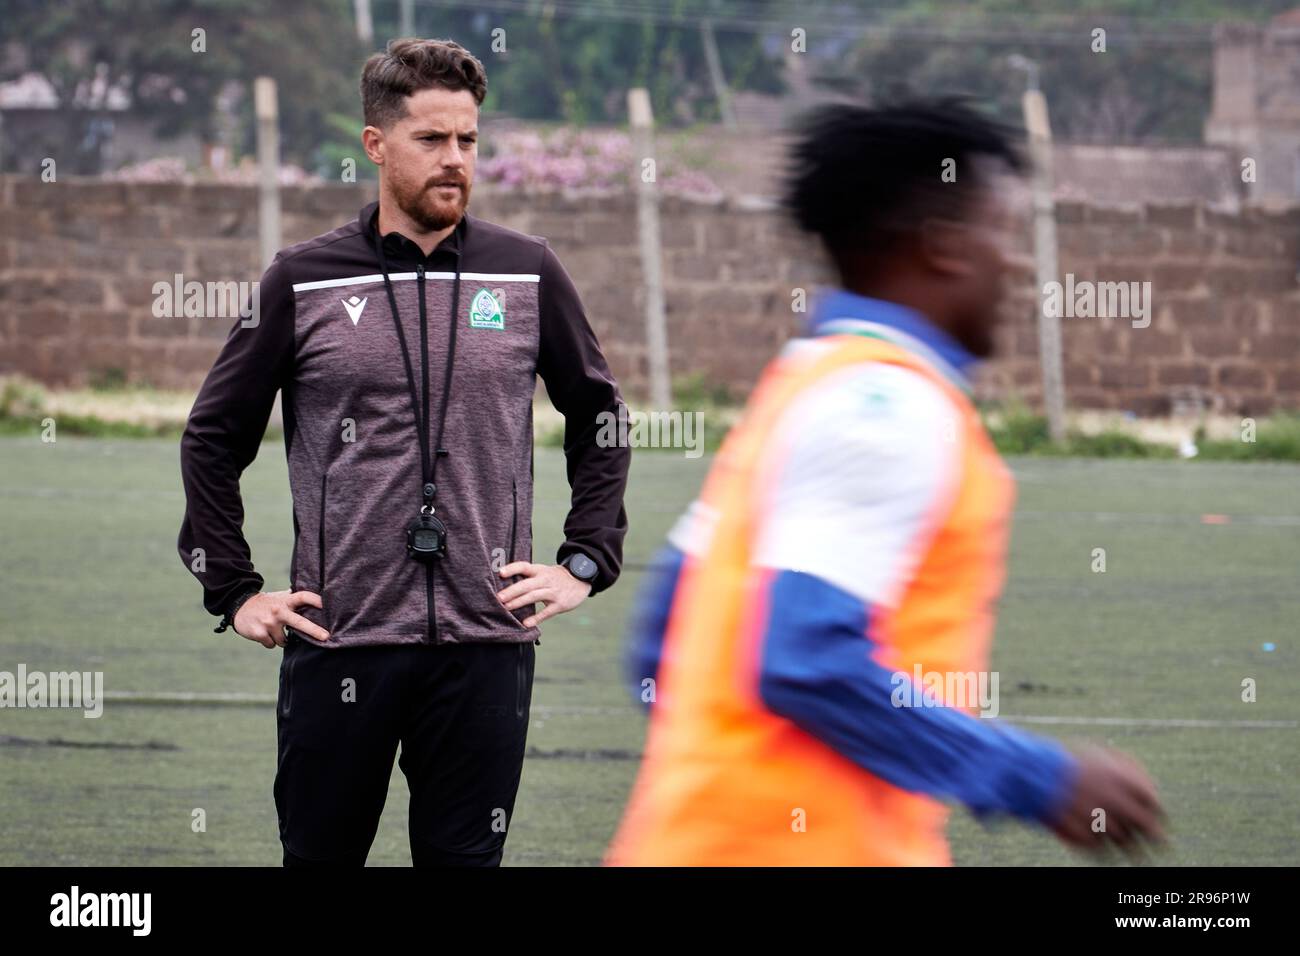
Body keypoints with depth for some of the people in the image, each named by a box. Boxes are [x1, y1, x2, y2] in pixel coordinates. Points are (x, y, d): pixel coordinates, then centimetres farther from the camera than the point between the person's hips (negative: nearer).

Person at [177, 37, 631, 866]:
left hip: (486, 643, 1)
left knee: (465, 857, 4)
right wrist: (234, 591, 5)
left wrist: (586, 564, 8)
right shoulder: (305, 282, 3)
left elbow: (599, 417, 17)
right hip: (337, 643, -1)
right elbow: (215, 437, 10)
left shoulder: (527, 274, 6)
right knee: (319, 855, 5)